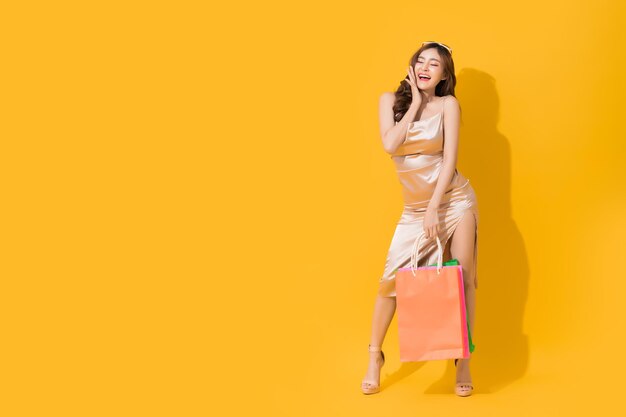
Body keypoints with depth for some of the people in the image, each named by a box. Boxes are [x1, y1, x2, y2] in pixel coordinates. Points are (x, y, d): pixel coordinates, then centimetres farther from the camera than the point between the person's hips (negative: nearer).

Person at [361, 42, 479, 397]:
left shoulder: (448, 104, -4)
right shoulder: (390, 100, 2)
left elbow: (449, 160, -9)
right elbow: (390, 144, -14)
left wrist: (434, 209, -16)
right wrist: (415, 102, -9)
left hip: (454, 199, -2)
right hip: (414, 207, 2)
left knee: (463, 278, 0)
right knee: (391, 278, -1)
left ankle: (464, 362, 11)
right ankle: (375, 356, 14)